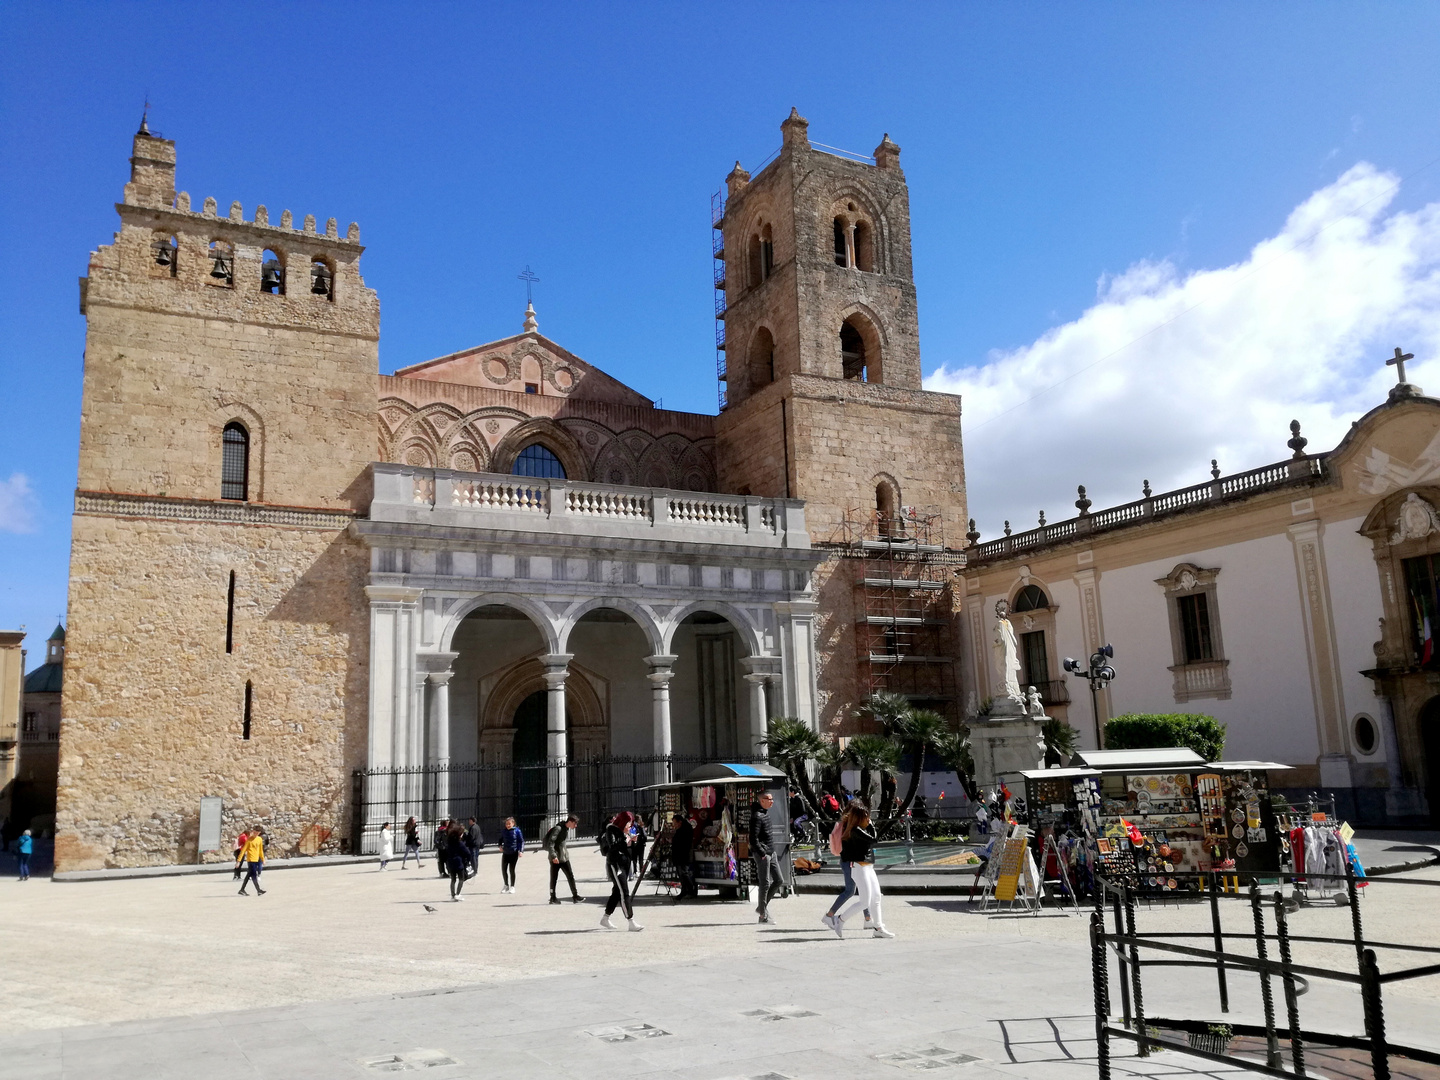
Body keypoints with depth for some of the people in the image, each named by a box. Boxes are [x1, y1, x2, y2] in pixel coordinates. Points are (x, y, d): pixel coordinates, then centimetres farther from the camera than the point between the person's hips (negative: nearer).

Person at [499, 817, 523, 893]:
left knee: (511, 870, 0)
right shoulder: (504, 831, 5)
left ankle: (512, 886, 13)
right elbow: (501, 839, 21)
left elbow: (521, 841, -6)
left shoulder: (517, 831, -7)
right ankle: (506, 885, 24)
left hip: (514, 853, -4)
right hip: (505, 853, 4)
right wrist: (500, 845, 3)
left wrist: (521, 851, -16)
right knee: (503, 869, 6)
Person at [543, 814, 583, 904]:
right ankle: (553, 898, 13)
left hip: (564, 858, 8)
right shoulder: (558, 829, -16)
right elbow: (550, 843, -21)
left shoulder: (567, 829, 11)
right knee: (554, 878, 3)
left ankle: (575, 896, 3)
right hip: (555, 859, -8)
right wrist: (553, 856, -25)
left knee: (571, 876, 2)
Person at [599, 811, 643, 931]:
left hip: (625, 864, 9)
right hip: (614, 864, -9)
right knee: (624, 893, -12)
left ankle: (605, 919, 25)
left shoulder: (623, 831, 14)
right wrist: (626, 840, -30)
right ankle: (631, 922, -14)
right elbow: (612, 846, -25)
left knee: (617, 892, 13)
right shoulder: (611, 830, -10)